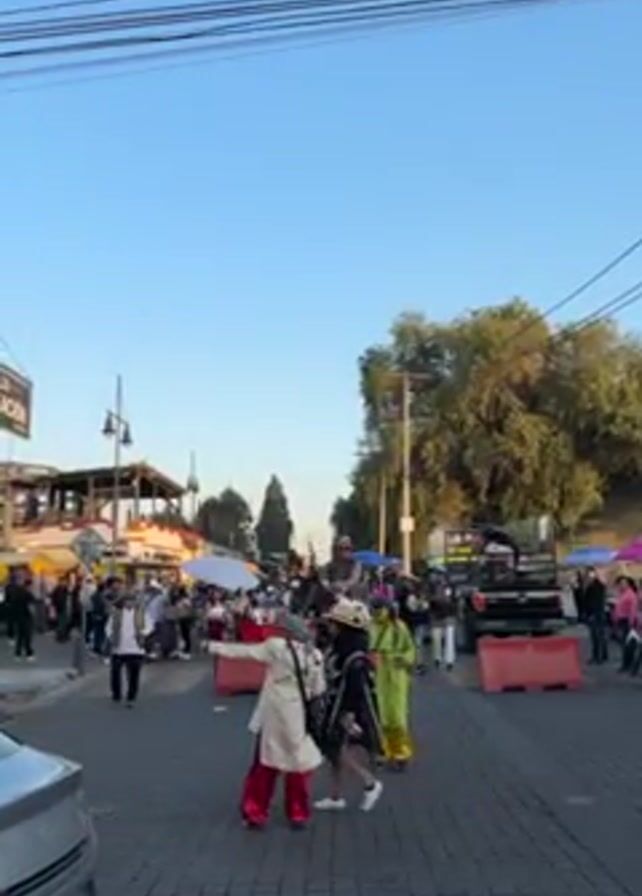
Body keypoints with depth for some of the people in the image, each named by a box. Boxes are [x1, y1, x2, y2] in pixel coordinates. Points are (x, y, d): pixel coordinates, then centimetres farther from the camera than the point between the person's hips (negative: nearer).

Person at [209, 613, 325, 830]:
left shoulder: (276, 647, -12)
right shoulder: (315, 655, -3)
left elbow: (245, 651, -4)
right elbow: (318, 690, 2)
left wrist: (214, 646, 7)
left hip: (274, 716, -1)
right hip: (299, 718, 1)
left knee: (265, 764, 11)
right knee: (298, 763, 13)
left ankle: (256, 812, 18)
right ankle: (298, 814, 20)